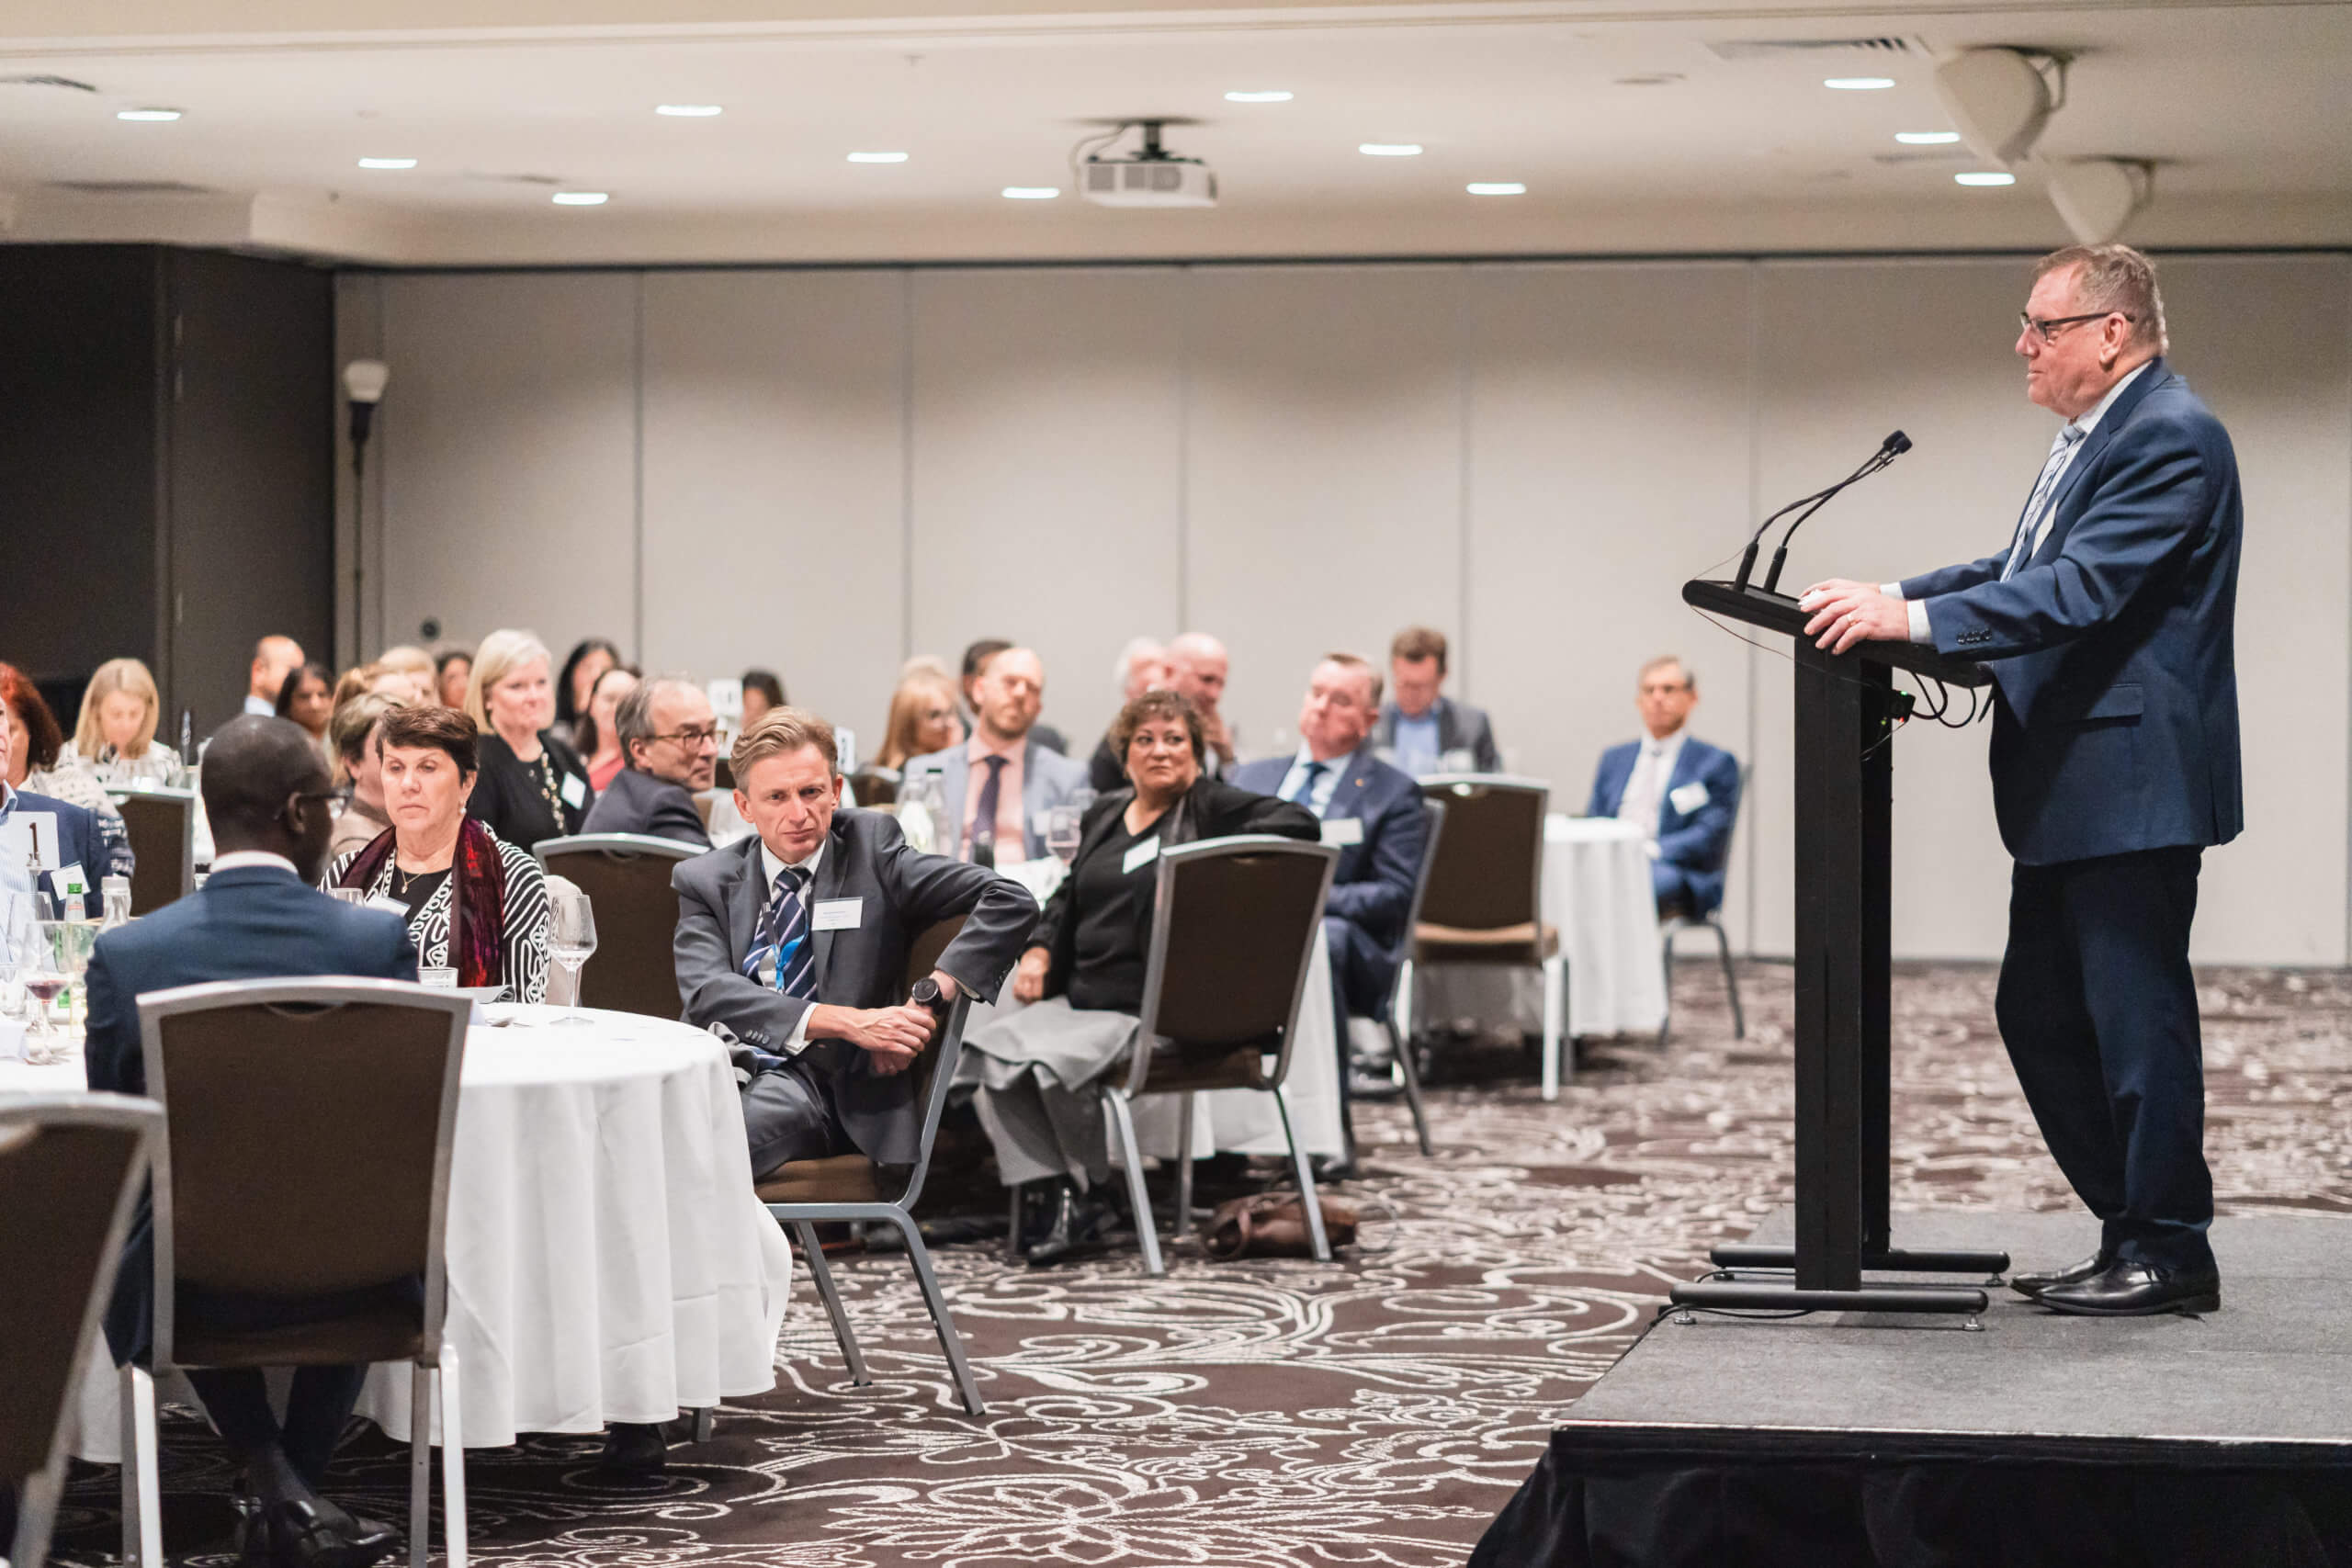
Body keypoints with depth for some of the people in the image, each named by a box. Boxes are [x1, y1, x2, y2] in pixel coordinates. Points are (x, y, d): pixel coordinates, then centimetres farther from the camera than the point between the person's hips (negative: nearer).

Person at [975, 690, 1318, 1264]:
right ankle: (1067, 1197, -15)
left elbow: (1299, 823, -14)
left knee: (1055, 1060, -29)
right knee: (992, 1048, -17)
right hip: (1082, 997, 7)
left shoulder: (1212, 807, -1)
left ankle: (1088, 1192, -4)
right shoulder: (1105, 814, 20)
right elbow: (1069, 895, 29)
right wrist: (1039, 950, 11)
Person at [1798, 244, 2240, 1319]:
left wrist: (1915, 620, -29)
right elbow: (2027, 567, 21)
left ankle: (2170, 1257, 6)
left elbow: (2081, 588, -25)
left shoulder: (2169, 437, -16)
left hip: (2131, 785, -11)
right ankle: (2133, 1230, 21)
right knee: (2038, 1013, 13)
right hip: (2070, 789, 11)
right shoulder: (2096, 433, 18)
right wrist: (1894, 594, 8)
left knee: (2135, 1017, -3)